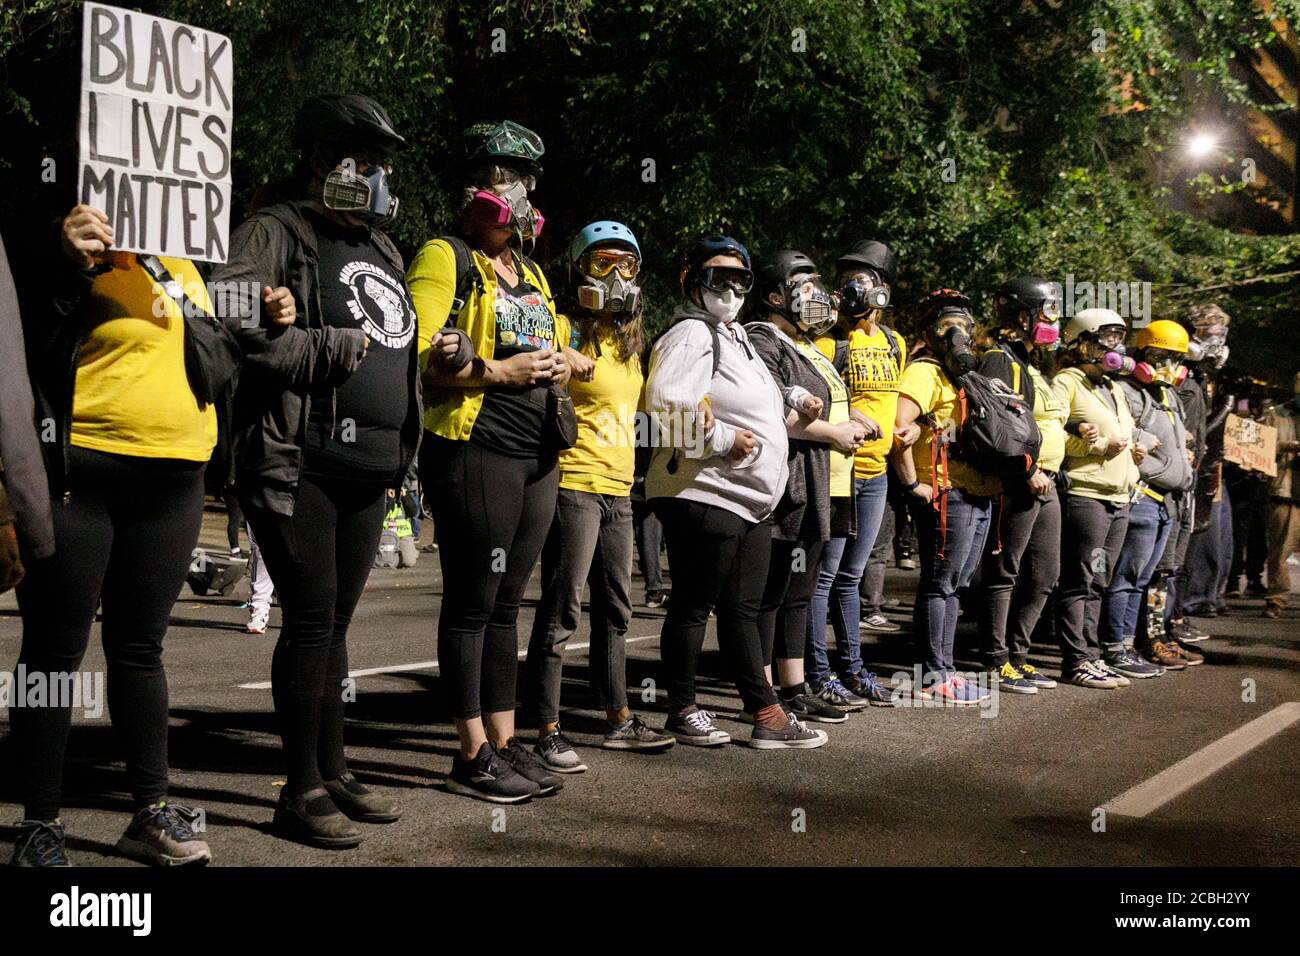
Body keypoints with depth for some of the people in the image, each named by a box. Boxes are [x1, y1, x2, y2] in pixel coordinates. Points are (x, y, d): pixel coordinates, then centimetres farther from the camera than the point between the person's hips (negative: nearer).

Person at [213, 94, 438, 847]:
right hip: (299, 465, -7)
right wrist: (338, 348, -14)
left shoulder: (381, 248, 20)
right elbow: (235, 334, -18)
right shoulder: (276, 234, -4)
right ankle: (303, 790, 5)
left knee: (337, 621, 12)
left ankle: (334, 770, 21)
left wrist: (403, 448, 16)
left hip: (369, 470, 7)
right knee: (311, 620, -5)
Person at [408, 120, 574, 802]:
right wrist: (499, 372, -17)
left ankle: (505, 742, 18)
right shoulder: (445, 259, -4)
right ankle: (473, 755, 5)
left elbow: (554, 347, 29)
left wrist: (559, 365, 6)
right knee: (471, 603, -1)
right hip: (476, 453, -8)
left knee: (506, 603, 12)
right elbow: (416, 358, -15)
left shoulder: (530, 272, 20)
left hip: (539, 457, 8)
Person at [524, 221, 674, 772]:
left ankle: (619, 721, 26)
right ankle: (548, 732, 0)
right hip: (574, 485, -9)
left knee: (615, 609, 15)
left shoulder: (629, 344, 16)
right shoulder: (569, 335, -8)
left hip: (618, 489, 9)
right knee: (561, 611, -6)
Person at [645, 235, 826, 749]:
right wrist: (724, 440, -20)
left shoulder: (735, 334, 19)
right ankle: (682, 711, 11)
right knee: (693, 605, 0)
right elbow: (664, 408, -26)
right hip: (704, 495, -10)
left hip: (751, 499, 10)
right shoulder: (690, 335, -12)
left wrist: (794, 401, 17)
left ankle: (766, 711, 17)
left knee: (742, 609, 12)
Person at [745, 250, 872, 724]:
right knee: (770, 593, -5)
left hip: (817, 490, 10)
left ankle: (794, 689, 21)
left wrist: (850, 424, 13)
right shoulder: (763, 341, -9)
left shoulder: (806, 347, 23)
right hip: (786, 487, -10)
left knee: (798, 592, 14)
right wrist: (832, 433, -15)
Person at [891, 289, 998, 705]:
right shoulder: (924, 372, -11)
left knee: (952, 584, 14)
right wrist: (912, 484, -21)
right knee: (939, 584, -5)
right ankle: (931, 678, 0)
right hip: (947, 496, -9)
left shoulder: (962, 373, 19)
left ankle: (945, 671, 21)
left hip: (977, 495, 10)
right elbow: (897, 427, -25)